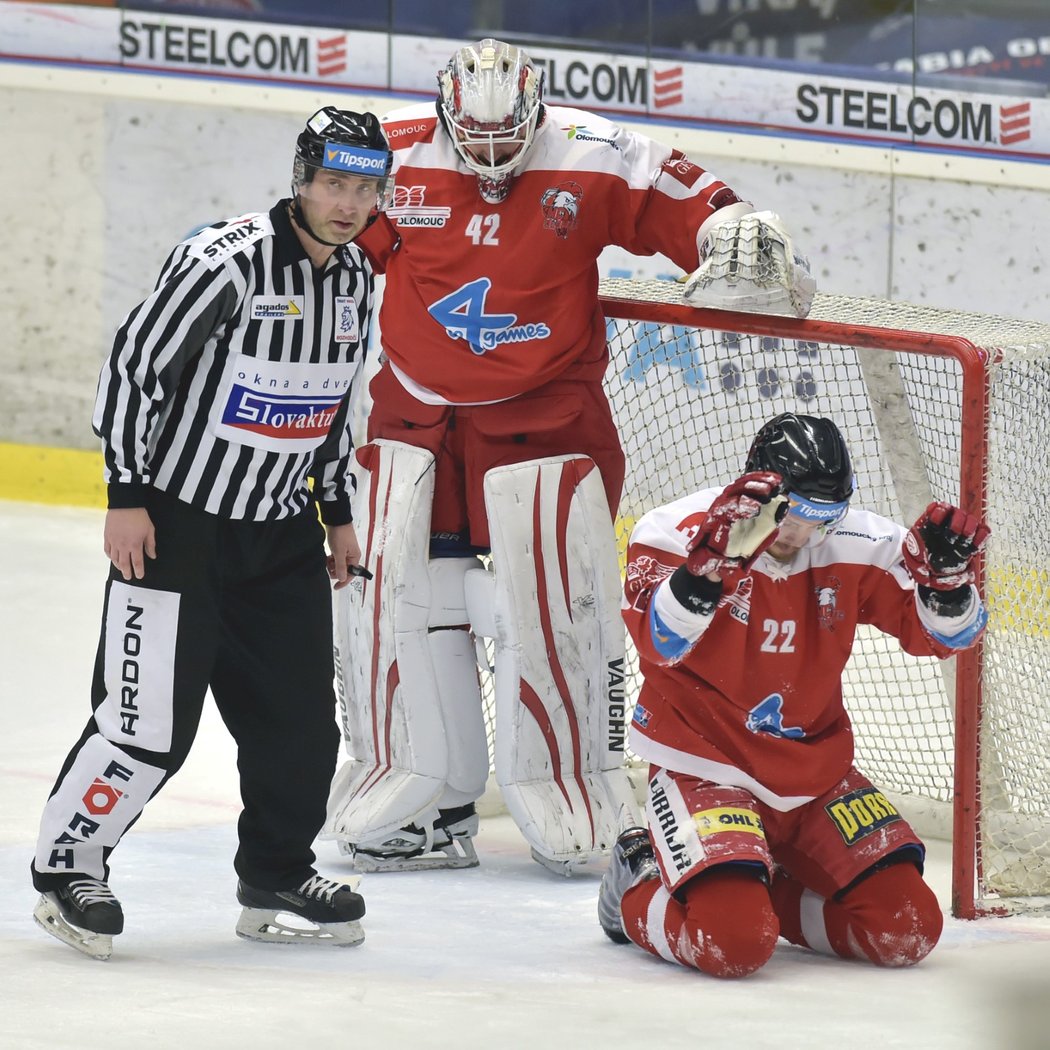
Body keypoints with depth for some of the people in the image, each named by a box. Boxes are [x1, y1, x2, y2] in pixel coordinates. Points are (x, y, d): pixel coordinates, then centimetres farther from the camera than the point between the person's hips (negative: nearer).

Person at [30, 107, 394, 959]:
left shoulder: (356, 279, 5)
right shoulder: (226, 263, -20)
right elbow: (132, 366, -17)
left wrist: (337, 512, 20)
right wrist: (127, 497, -16)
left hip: (281, 532, 7)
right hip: (177, 520, -7)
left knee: (301, 717, 7)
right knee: (152, 720, -9)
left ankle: (277, 878, 23)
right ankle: (67, 864, 7)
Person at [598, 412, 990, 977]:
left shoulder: (856, 545, -3)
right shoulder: (680, 530, -16)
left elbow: (941, 633, 0)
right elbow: (660, 643, -31)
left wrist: (945, 574, -21)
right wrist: (712, 558, -45)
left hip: (814, 772, 6)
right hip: (703, 767, -6)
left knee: (908, 930, -4)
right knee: (734, 944, -27)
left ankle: (761, 892, 20)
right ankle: (639, 892, 8)